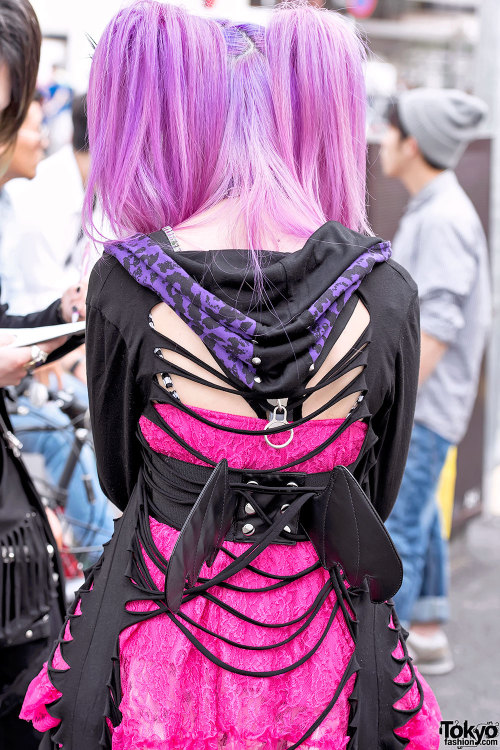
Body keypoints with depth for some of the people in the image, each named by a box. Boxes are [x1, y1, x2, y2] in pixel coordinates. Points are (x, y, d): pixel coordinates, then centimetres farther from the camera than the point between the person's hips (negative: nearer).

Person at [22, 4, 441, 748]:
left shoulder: (124, 284, -18)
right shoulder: (387, 294, -16)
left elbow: (119, 479, -1)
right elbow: (376, 498, -1)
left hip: (160, 650, 0)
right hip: (317, 656, 1)